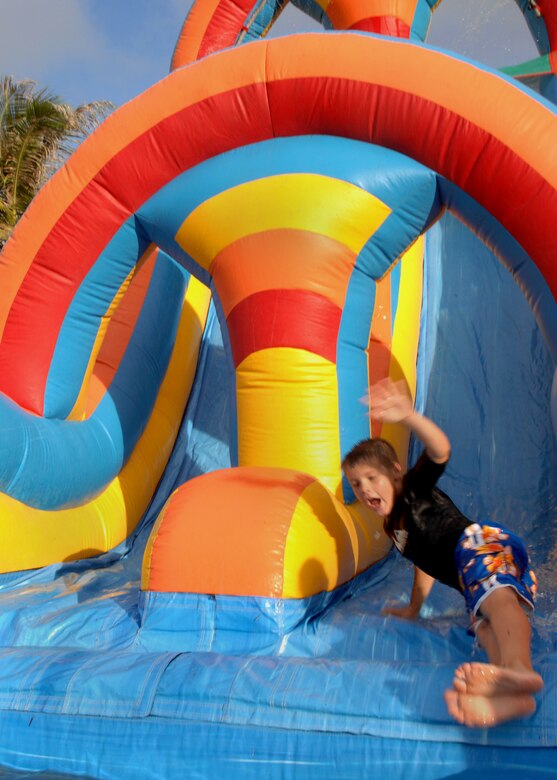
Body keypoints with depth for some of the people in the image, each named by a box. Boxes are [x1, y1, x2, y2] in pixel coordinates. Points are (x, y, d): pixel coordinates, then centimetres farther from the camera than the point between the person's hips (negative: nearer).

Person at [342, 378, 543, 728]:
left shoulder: (415, 489, 6)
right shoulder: (394, 527, 29)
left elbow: (440, 450, -15)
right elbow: (427, 564, 42)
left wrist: (409, 417, -34)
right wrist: (413, 609, 48)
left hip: (482, 540, -7)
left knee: (494, 597, -39)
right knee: (484, 625, -25)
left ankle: (519, 668, -70)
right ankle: (513, 694, -57)